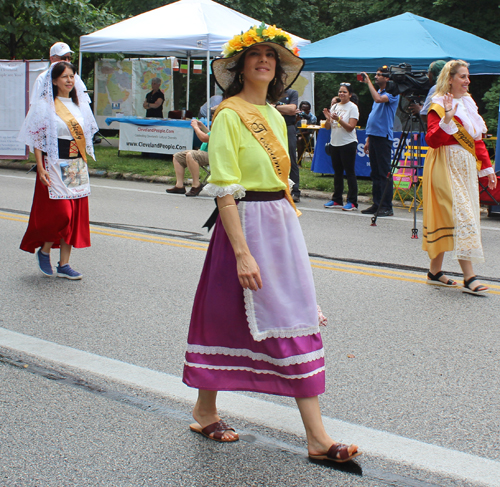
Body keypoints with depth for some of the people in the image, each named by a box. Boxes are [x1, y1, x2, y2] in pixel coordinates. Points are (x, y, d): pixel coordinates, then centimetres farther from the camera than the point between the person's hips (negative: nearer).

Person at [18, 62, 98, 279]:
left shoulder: (79, 104, 11)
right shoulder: (45, 105, -6)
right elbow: (36, 139, -8)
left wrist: (84, 162, 13)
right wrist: (40, 168, -15)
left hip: (77, 167, 6)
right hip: (54, 165, -6)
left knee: (75, 214, 4)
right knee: (59, 212, -11)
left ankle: (64, 264, 12)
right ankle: (44, 251, 15)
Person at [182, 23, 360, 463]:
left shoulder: (275, 117, 14)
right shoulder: (229, 115, -10)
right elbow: (224, 189, -16)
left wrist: (287, 227, 16)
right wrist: (242, 252, -22)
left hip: (283, 223, 8)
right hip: (245, 224, -7)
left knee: (298, 320, 3)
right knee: (226, 318, 5)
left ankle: (317, 437, 6)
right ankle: (205, 410, 28)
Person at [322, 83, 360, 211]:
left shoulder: (353, 107, -4)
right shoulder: (334, 106, 11)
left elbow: (350, 127, -14)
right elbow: (327, 127, 9)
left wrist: (338, 119, -25)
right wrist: (328, 118, -11)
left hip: (348, 144, -6)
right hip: (335, 143, 6)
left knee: (349, 172, -5)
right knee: (337, 172, 11)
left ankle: (352, 202, -3)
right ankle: (337, 200, 19)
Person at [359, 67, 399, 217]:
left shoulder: (392, 93, -7)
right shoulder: (378, 92, 19)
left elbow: (378, 99, -28)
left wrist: (368, 82, -16)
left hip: (383, 137, -9)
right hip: (373, 135, 9)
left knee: (384, 173, -7)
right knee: (375, 173, 10)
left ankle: (387, 207, -5)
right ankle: (377, 204, 15)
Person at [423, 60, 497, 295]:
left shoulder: (469, 103, 16)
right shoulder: (439, 106, -9)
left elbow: (478, 139, 19)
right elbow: (432, 140, -19)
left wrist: (487, 167, 14)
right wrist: (447, 120, -31)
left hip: (467, 167, 8)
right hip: (447, 167, -8)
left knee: (446, 217, 10)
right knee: (461, 216, -14)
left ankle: (435, 271, 18)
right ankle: (469, 277, -15)